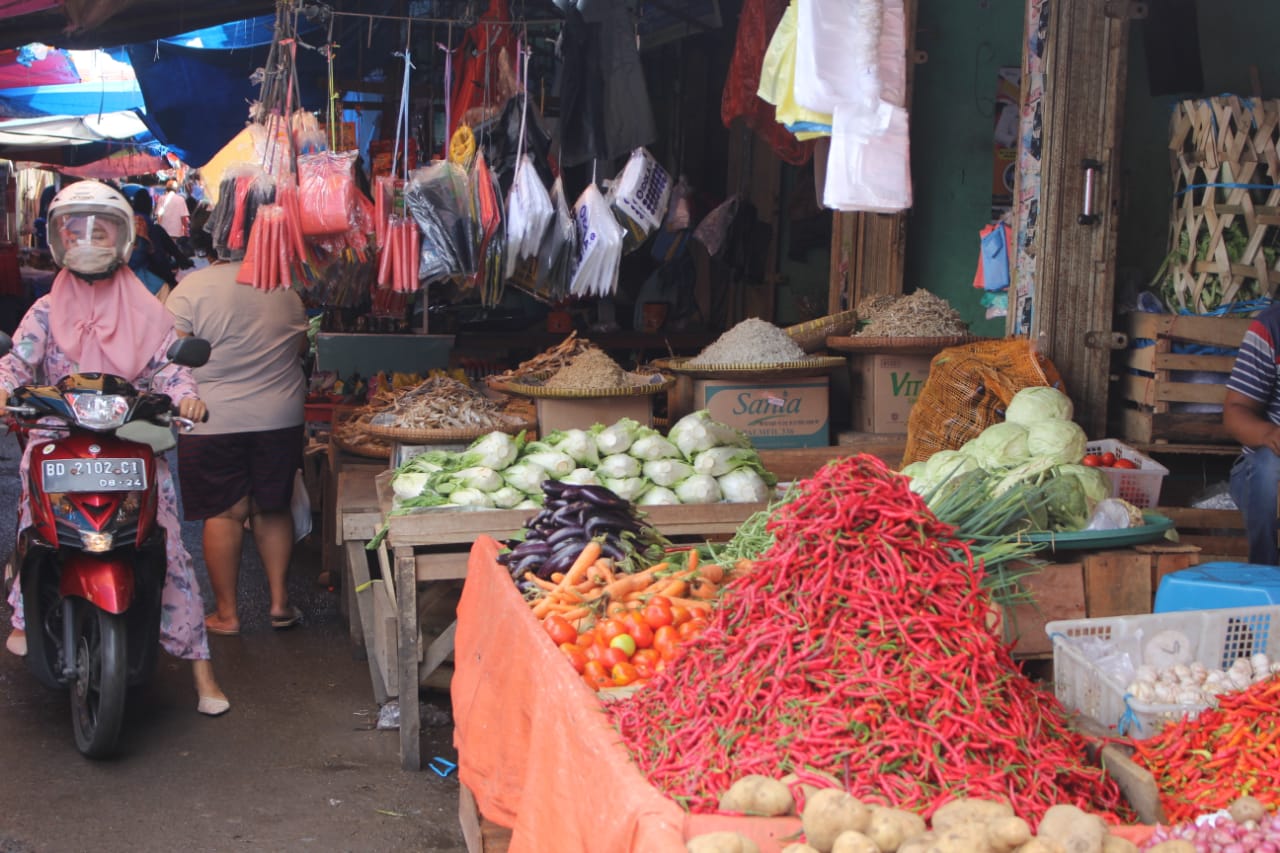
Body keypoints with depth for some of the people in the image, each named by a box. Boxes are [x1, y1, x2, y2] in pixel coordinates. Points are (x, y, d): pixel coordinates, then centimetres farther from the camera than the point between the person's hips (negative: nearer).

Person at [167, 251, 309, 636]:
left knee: (224, 513, 4)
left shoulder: (190, 289, -9)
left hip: (214, 419, -3)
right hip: (281, 416, 3)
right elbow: (301, 347, 14)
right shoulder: (285, 287, 4)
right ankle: (280, 601, 15)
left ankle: (226, 612, 11)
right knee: (273, 509, 14)